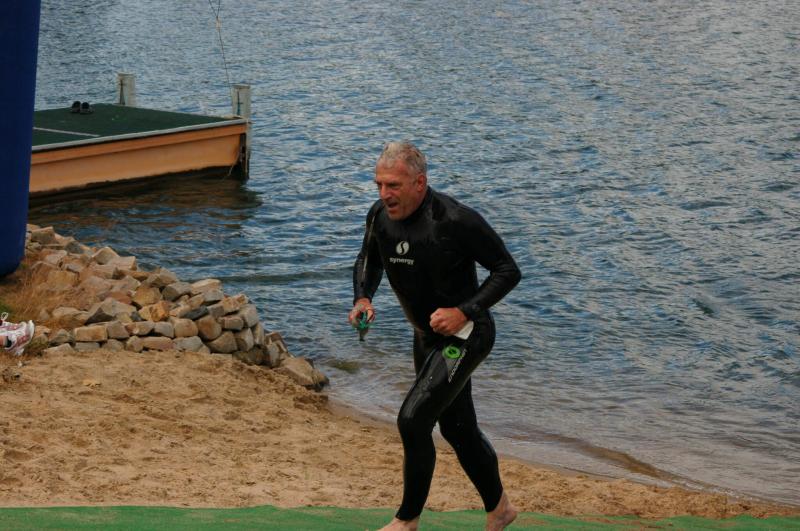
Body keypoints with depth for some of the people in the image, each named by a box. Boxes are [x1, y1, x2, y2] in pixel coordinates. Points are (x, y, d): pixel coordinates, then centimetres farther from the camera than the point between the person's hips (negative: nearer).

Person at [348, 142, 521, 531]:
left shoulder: (455, 220, -25)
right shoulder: (380, 216, -5)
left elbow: (507, 271, -17)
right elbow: (368, 262, 15)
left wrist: (464, 312, -26)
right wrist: (362, 299, -6)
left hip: (465, 335, -8)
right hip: (426, 337, 8)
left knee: (413, 420, -16)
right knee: (457, 428, 18)